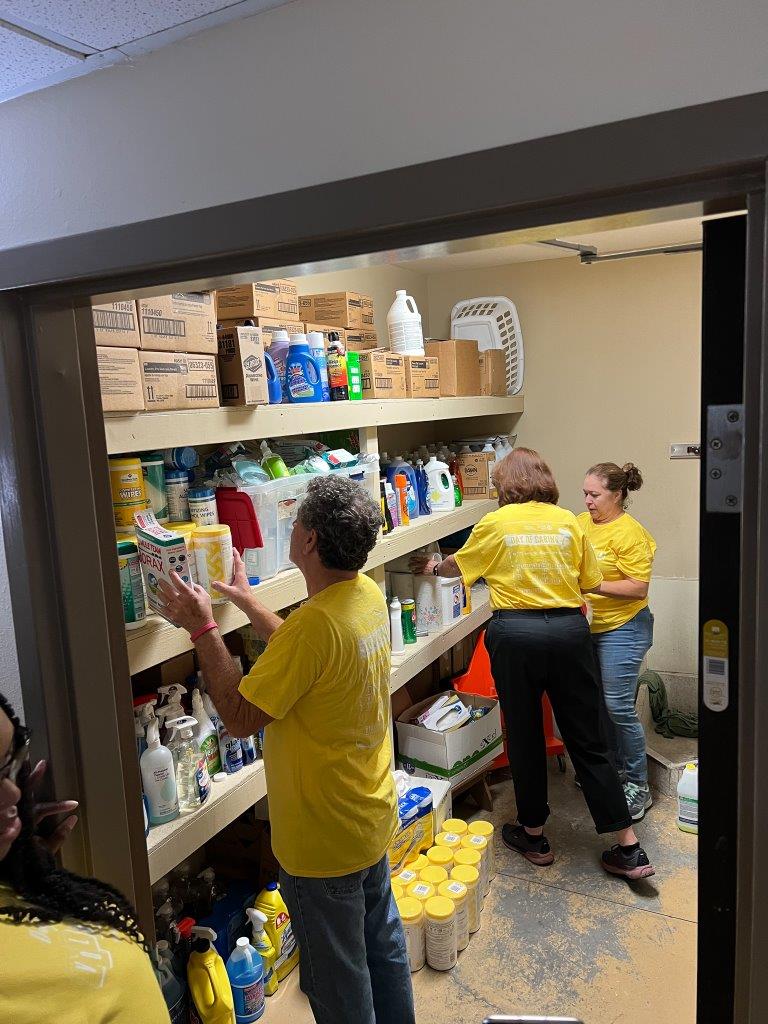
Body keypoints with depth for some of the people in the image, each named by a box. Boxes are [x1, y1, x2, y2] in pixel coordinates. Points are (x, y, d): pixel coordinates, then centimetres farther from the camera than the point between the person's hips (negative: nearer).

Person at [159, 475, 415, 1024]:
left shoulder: (316, 622, -34)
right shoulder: (368, 594, -6)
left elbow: (239, 716, -25)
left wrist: (202, 627, -18)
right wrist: (248, 602, 15)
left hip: (323, 841, -8)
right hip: (373, 815, 9)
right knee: (383, 942, 28)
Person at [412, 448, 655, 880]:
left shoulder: (495, 524, 0)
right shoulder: (567, 520, 5)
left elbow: (458, 566, 15)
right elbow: (591, 583, 10)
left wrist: (433, 566, 36)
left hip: (516, 634, -2)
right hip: (569, 630, 3)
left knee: (525, 737, 13)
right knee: (588, 741, 11)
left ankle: (534, 836, 28)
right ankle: (629, 847, 16)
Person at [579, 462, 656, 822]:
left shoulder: (629, 532, -16)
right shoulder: (581, 522, 4)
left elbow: (639, 588, -19)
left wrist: (592, 585, -23)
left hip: (621, 629, -7)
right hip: (588, 627, 7)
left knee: (619, 706, -4)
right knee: (598, 704, 16)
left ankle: (638, 786, 13)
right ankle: (615, 769, 35)